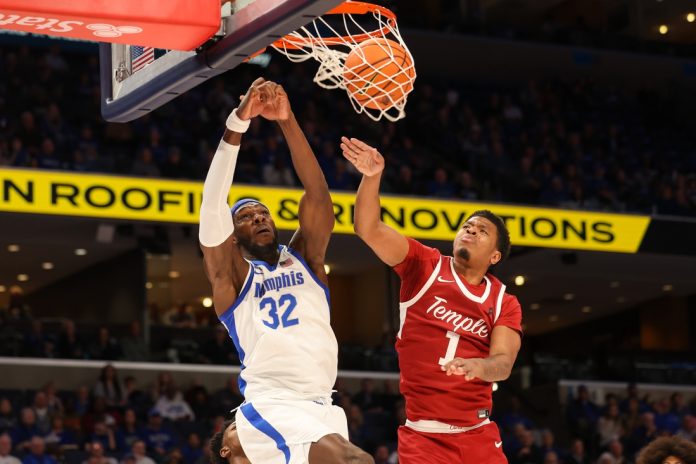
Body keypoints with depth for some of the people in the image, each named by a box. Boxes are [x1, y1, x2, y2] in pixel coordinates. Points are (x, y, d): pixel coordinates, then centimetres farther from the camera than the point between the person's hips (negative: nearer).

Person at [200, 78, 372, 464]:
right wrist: (237, 124, -18)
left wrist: (287, 121, -11)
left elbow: (317, 192, 3)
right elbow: (212, 205, -8)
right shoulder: (231, 273, 9)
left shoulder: (304, 258, 18)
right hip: (272, 406, -6)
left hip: (321, 405, 6)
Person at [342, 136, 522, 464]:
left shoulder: (504, 304, 8)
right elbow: (369, 229, -6)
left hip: (478, 435, 2)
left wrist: (478, 366, -29)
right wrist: (372, 177, -23)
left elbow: (504, 363, -5)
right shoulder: (425, 266, 5)